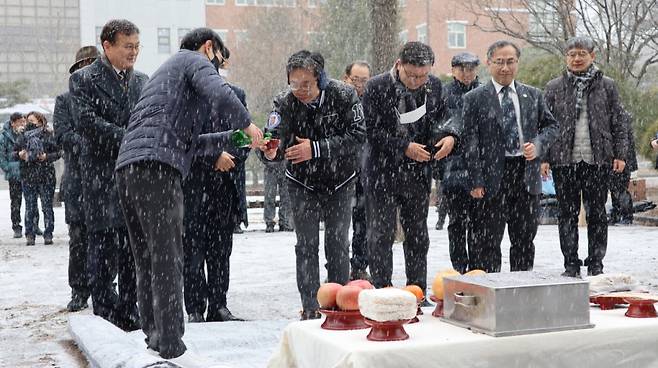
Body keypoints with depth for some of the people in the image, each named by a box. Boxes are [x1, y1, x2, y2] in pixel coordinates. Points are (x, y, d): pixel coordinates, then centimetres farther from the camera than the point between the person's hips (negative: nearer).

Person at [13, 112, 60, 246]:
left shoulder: (48, 135, 0)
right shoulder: (23, 136, 8)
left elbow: (58, 152, -1)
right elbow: (14, 152, 14)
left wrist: (47, 157, -17)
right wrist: (19, 154, -7)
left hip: (46, 176, -2)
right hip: (27, 176, 2)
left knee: (47, 206, 0)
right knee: (29, 207, 4)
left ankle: (48, 234, 5)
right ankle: (29, 235, 8)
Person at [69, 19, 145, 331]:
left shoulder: (142, 80, 16)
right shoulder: (83, 79, 0)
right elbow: (85, 121, -12)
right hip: (102, 174, -5)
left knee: (133, 250, 7)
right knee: (103, 248, -2)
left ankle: (129, 314, 15)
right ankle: (105, 314, 6)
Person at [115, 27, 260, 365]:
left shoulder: (166, 70, 34)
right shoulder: (196, 61, 8)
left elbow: (188, 142, 32)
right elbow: (219, 95, -16)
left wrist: (232, 138, 33)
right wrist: (247, 125, -1)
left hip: (127, 166, 9)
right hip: (157, 165, -9)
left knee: (147, 259, 12)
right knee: (167, 258, -10)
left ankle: (154, 334, 16)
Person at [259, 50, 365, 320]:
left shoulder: (343, 96, -19)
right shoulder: (285, 102, -17)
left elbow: (356, 136, -25)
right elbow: (276, 137, -25)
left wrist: (316, 148, -35)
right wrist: (271, 152, -49)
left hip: (340, 181, 0)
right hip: (303, 183, 0)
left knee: (338, 245, 4)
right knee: (306, 245, -2)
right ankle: (310, 310, 4)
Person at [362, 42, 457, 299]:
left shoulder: (434, 85, 0)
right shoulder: (377, 87, -12)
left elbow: (442, 115, 14)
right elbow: (372, 131, -12)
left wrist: (449, 135, -8)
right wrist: (404, 147, -18)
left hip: (418, 171, 4)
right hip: (382, 173, -4)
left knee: (418, 236, 12)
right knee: (381, 235, -1)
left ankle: (417, 291, 22)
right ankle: (382, 291, 7)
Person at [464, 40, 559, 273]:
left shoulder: (533, 95, 12)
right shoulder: (475, 99, 0)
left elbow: (551, 125, 17)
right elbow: (470, 142, -5)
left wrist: (537, 145, -5)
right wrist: (476, 181, -12)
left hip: (526, 176, 4)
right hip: (492, 179, -4)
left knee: (525, 239, 11)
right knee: (487, 242, 0)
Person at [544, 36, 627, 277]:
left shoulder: (607, 86, 8)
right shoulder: (554, 87, 7)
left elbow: (619, 123, 8)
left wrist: (620, 154, 0)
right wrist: (544, 157, -1)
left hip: (598, 160, 0)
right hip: (564, 160, 0)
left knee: (597, 213, 4)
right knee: (567, 214, 4)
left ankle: (596, 264, 13)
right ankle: (571, 265, 12)